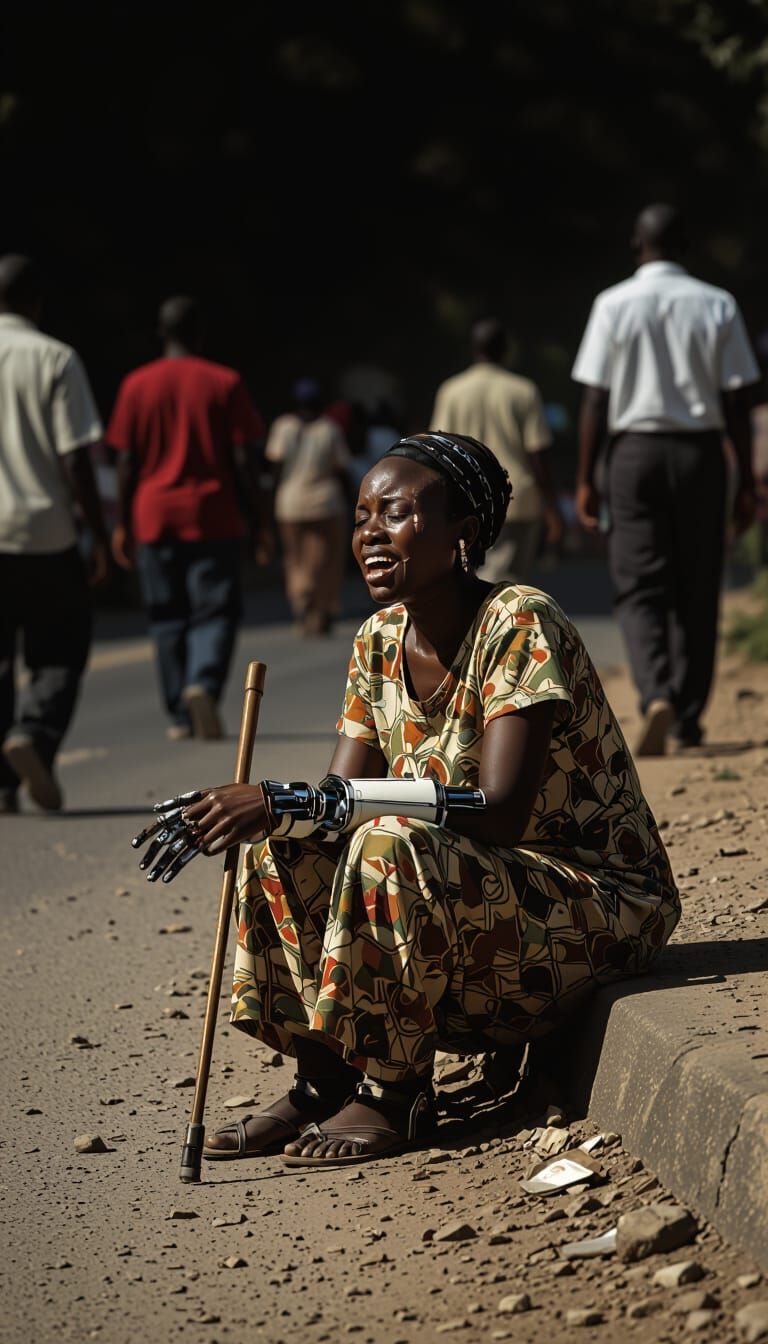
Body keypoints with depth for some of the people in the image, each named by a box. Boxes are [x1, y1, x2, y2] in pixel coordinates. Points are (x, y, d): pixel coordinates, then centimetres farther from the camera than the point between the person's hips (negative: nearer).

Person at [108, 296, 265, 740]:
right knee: (214, 612, 1)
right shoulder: (225, 383, -3)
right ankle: (203, 684, -24)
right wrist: (258, 518, 3)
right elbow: (245, 458, -4)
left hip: (154, 519, 2)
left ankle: (182, 716, 10)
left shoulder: (137, 385, 2)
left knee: (168, 620, 9)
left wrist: (124, 525, 9)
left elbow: (127, 462, 2)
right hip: (213, 519, -2)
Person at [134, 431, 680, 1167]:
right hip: (482, 894, 8)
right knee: (288, 846, -10)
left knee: (391, 846, -31)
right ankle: (321, 1081, -4)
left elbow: (498, 809, -32)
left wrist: (295, 803, -34)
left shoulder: (520, 624, -21)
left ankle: (395, 1093, -15)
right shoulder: (380, 642, 3)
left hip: (604, 905, -7)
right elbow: (340, 797, 0)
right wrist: (257, 809, -23)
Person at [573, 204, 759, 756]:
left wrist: (586, 478, 1)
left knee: (640, 589, 2)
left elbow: (595, 400, -4)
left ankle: (657, 695, -21)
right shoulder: (718, 305, 0)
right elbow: (737, 400, -1)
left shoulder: (613, 305, -2)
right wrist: (746, 481, 4)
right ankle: (689, 717, 15)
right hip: (700, 451, 1)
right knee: (697, 590, 11)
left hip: (636, 451, -1)